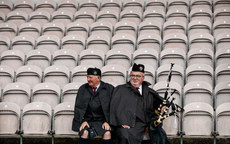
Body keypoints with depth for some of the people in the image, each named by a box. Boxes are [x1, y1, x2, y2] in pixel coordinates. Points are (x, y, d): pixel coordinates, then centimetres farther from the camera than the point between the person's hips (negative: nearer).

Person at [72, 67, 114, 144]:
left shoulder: (109, 88, 3)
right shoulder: (82, 89, 9)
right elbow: (78, 107, 9)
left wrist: (107, 121, -8)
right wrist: (82, 121, -5)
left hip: (102, 121, -1)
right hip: (86, 120, 1)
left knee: (107, 133, -30)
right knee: (84, 133, -30)